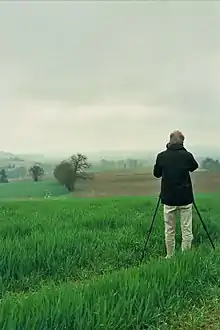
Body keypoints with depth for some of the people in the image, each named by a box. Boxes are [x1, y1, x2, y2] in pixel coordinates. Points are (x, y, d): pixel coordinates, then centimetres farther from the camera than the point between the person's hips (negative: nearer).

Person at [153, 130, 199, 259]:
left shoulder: (161, 156, -4)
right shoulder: (187, 155, -7)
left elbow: (156, 174, 11)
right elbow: (194, 167, 15)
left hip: (169, 199, 1)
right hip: (185, 199, -1)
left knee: (169, 231, 11)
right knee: (187, 231, 6)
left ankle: (170, 257, 19)